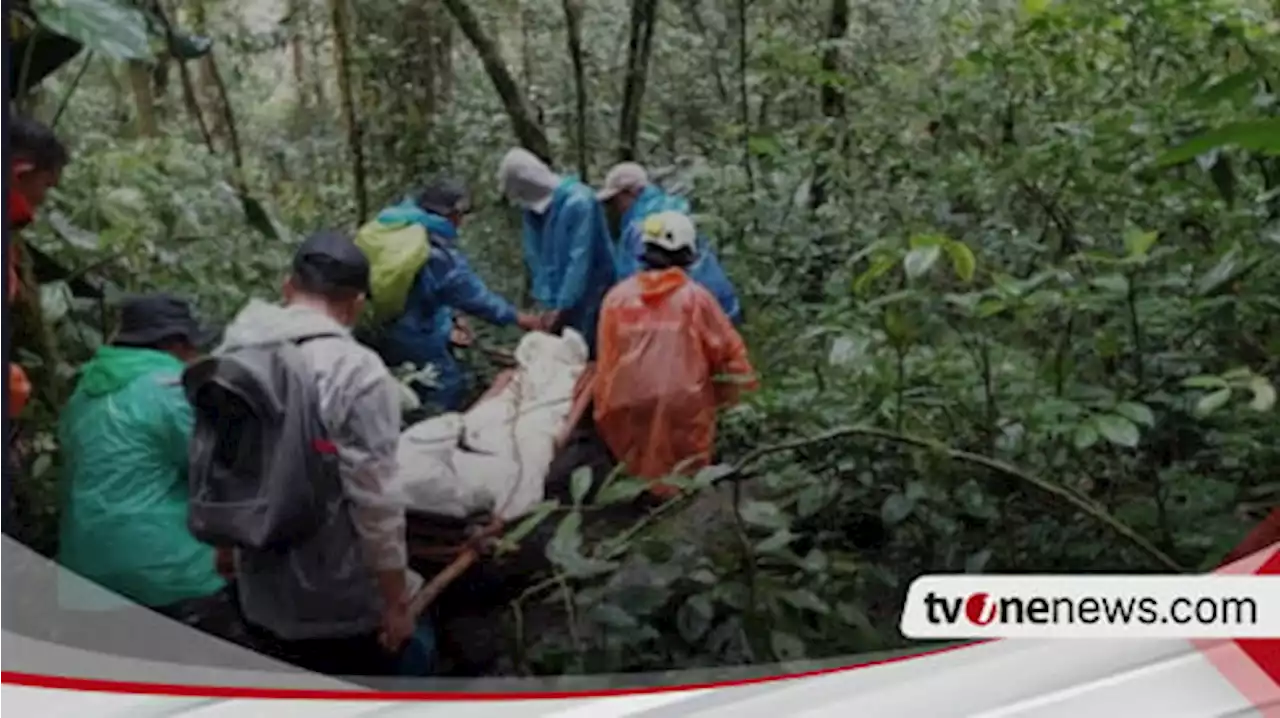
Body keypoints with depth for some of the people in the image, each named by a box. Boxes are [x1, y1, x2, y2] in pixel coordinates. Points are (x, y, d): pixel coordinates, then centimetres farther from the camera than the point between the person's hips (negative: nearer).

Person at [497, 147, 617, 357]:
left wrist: (563, 307, -21)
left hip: (587, 302, -7)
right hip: (560, 302, 7)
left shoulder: (578, 202, -19)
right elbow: (535, 259, 6)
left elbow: (580, 261, -22)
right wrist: (546, 299, -3)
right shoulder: (534, 205, 5)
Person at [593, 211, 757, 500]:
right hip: (682, 404, -2)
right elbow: (728, 349, 0)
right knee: (685, 480, 18)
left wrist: (603, 410, 17)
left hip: (629, 405, 2)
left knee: (638, 470, 25)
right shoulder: (695, 296, -3)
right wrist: (731, 391, 16)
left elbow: (606, 360, 7)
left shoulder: (617, 295, 4)